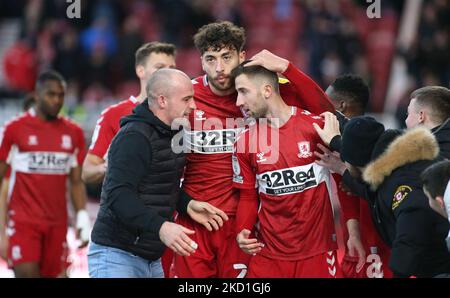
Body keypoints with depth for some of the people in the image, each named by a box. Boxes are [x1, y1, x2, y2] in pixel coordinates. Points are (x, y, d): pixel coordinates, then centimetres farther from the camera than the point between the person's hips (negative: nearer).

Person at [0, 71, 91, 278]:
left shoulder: (73, 133, 10)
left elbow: (76, 182, 15)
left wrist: (82, 217, 3)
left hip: (57, 222, 4)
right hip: (23, 221, -4)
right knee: (27, 274, -15)